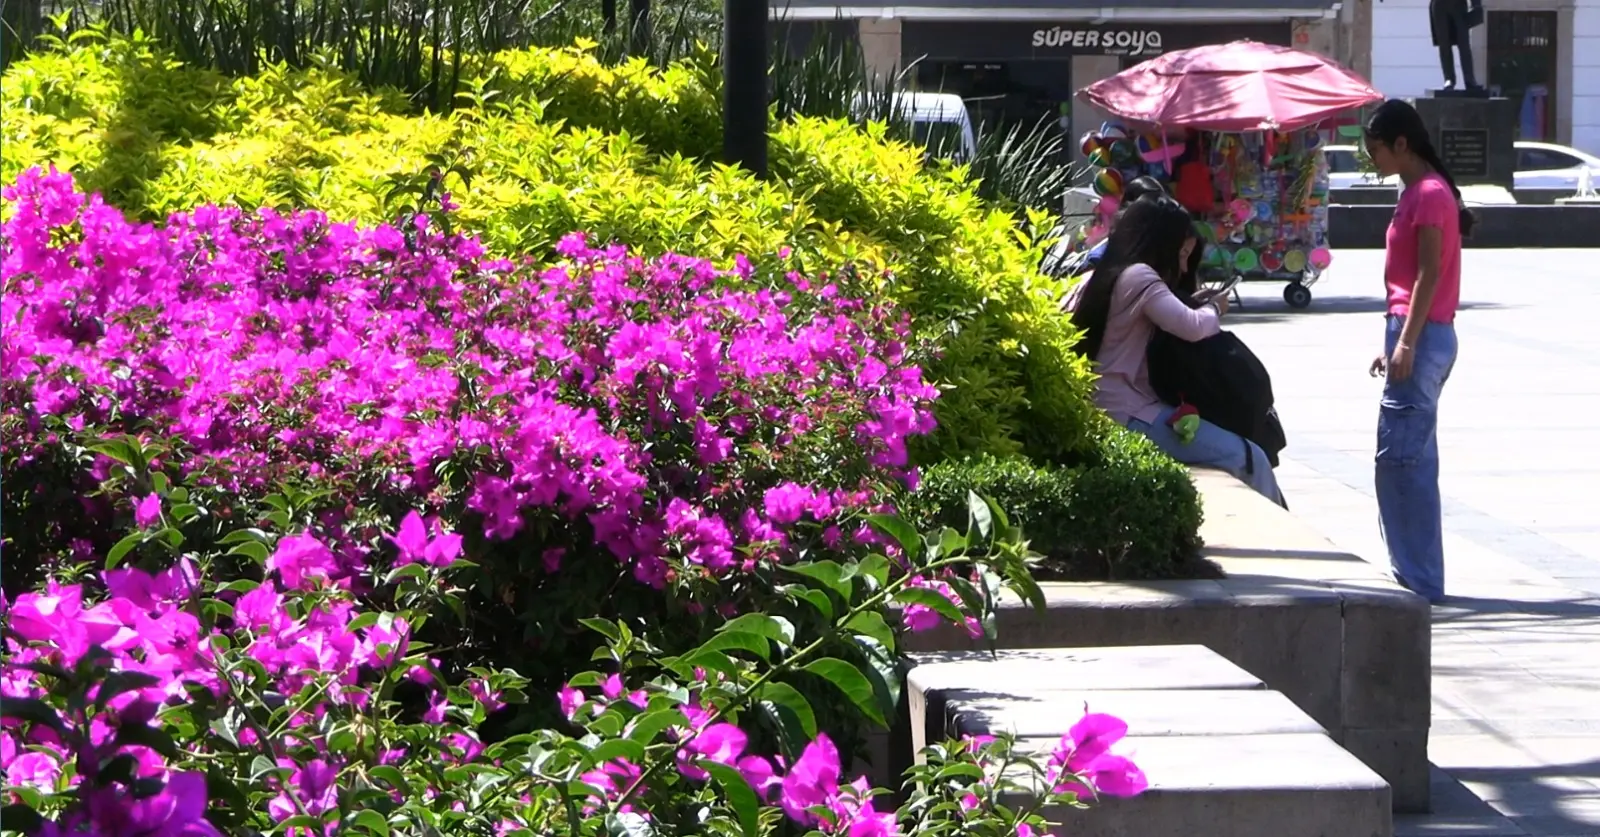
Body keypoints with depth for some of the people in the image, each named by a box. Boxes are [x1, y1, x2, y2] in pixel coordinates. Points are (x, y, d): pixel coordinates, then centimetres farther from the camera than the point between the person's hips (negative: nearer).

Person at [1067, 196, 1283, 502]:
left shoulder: (1101, 276, 17)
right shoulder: (1139, 276, -11)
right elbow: (1192, 327, -21)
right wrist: (1214, 310, 1)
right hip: (1128, 415, -10)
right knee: (1248, 459, -14)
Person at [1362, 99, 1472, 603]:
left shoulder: (1429, 193, -12)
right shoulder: (1419, 192, 18)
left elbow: (1429, 274, -19)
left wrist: (1406, 343, -23)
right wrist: (1395, 344, 22)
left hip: (1421, 337, -11)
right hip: (1418, 337, 11)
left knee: (1400, 458, -12)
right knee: (1412, 460, 12)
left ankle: (1419, 580, -12)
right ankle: (1417, 575, 15)